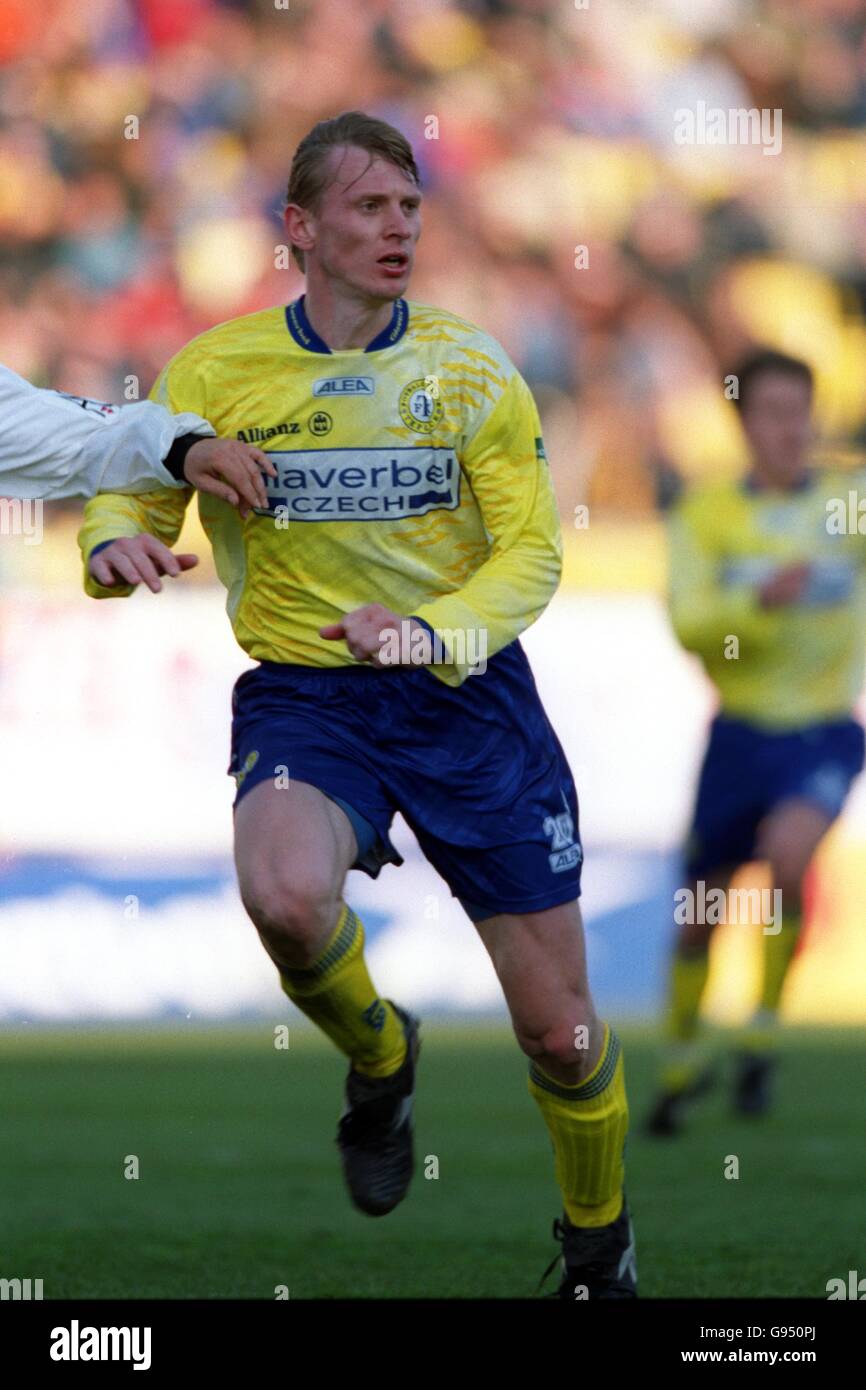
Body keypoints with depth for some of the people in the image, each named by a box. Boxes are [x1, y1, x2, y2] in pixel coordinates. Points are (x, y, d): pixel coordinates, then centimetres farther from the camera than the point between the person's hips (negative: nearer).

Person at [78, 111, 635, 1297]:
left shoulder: (471, 367, -1)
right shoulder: (216, 371, 0)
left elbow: (532, 551, -3)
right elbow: (133, 495, 8)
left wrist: (436, 631, -23)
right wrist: (116, 543, -18)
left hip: (468, 697, 1)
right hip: (303, 697, -1)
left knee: (560, 1030, 2)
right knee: (286, 897, -36)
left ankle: (599, 1245, 32)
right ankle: (378, 1060, -1)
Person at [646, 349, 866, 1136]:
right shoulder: (706, 516, -1)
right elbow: (689, 623, -13)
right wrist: (760, 602, -29)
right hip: (740, 730, 1)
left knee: (788, 853, -28)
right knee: (702, 907, 7)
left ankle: (765, 1029, -10)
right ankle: (683, 1057, 32)